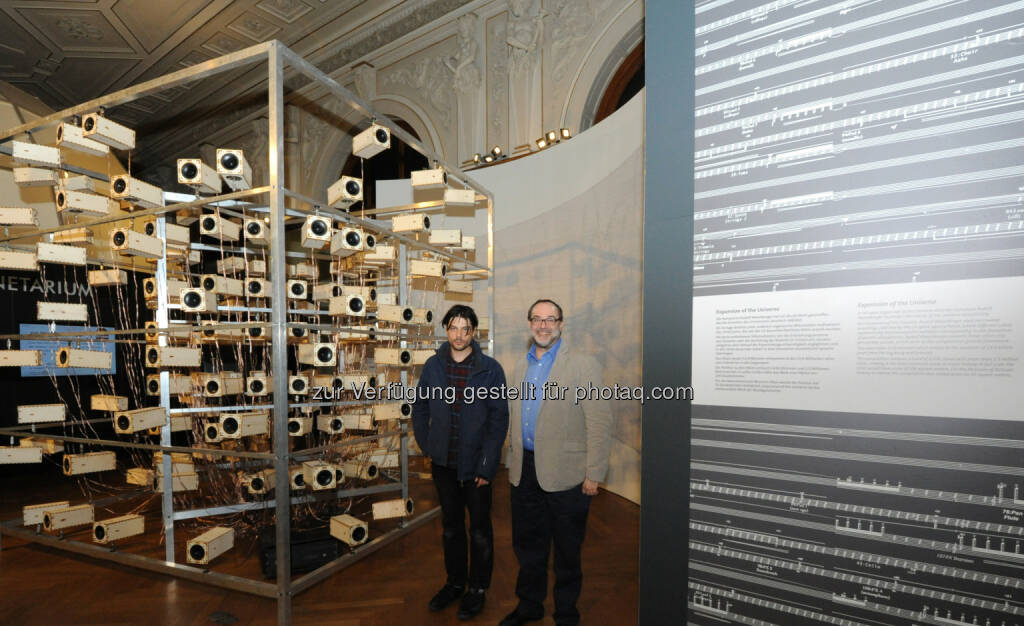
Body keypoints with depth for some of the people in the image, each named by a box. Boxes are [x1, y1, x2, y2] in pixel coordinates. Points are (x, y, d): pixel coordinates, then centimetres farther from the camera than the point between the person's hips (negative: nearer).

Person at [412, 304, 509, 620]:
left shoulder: (490, 369, -11)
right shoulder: (433, 366, -2)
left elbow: (499, 419, -11)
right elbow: (420, 408, 9)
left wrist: (487, 466, -14)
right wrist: (427, 446, 2)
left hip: (476, 464, -3)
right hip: (443, 463, 3)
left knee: (480, 530, 13)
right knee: (451, 527, 20)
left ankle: (477, 588, 33)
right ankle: (455, 582, 40)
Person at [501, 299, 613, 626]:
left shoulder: (583, 365, -10)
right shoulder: (521, 367, 9)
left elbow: (600, 422, -12)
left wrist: (594, 474, -15)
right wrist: (513, 461, 14)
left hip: (565, 473, -5)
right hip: (525, 472, 5)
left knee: (567, 550, 13)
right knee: (527, 544, 20)